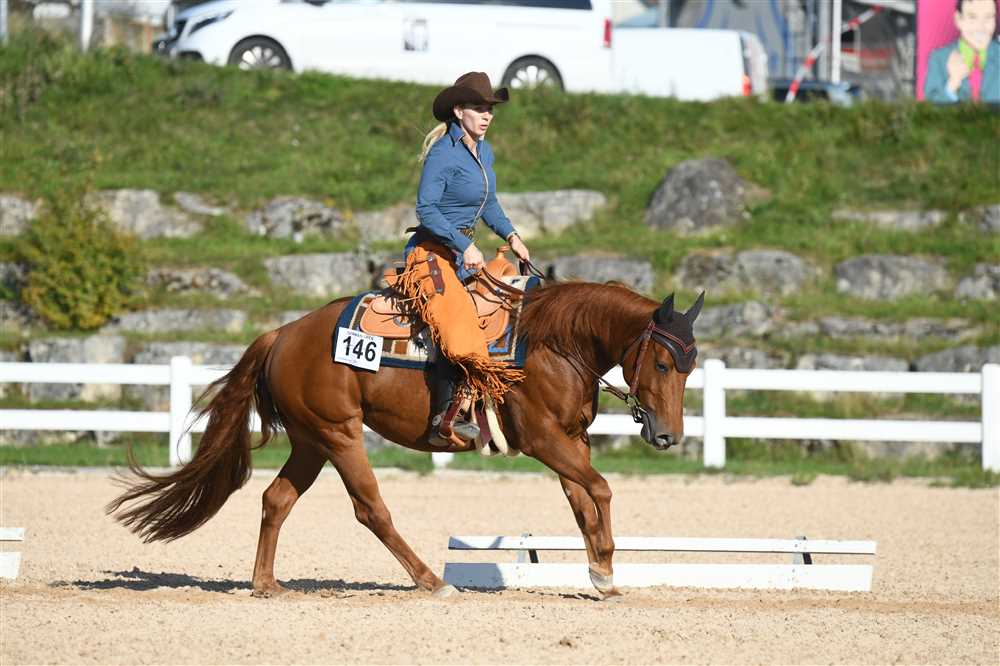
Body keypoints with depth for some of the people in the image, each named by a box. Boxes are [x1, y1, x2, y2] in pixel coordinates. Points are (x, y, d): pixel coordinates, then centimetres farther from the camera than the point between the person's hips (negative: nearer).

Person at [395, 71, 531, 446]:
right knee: (456, 328, -26)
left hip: (464, 254, 10)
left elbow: (488, 204, 24)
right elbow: (426, 210, -19)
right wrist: (464, 246, -23)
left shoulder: (484, 152, 12)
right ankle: (444, 422, -26)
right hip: (432, 252, -10)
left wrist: (511, 236, 9)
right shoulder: (444, 154, -14)